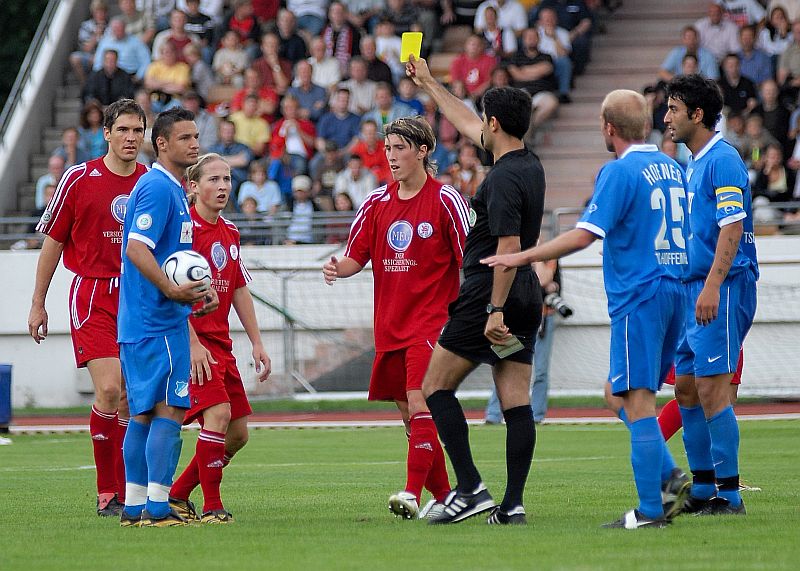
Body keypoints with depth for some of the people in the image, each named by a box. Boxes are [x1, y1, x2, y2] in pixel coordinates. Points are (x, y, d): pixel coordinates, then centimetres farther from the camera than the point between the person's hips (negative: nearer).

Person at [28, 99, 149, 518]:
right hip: (92, 292, -3)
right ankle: (105, 494, -8)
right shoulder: (79, 178, -2)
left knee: (130, 400, 4)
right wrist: (38, 303, 4)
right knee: (109, 390, -16)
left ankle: (125, 493, 12)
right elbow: (52, 242, 4)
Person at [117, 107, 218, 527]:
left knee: (144, 413, 10)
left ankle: (135, 506, 12)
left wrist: (193, 292, 16)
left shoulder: (170, 188, 19)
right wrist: (171, 289, -27)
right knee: (169, 410, -11)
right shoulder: (158, 188, -13)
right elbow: (136, 249, -22)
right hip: (159, 321, -10)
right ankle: (157, 507, -15)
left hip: (142, 321, 10)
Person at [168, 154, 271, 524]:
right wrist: (193, 343, -21)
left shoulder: (230, 233, 14)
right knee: (218, 413, -22)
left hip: (221, 344, 9)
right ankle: (211, 507, -14)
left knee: (237, 432, 7)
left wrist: (257, 343, 17)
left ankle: (178, 495, 20)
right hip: (192, 342, -9)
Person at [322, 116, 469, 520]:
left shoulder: (445, 200, -6)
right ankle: (442, 494, 20)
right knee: (409, 413, 9)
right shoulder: (377, 202, 9)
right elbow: (356, 256, 12)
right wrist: (337, 268, -11)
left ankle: (413, 494, -24)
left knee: (419, 403, -18)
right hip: (389, 326, 6)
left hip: (432, 321, -6)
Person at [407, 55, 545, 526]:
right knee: (517, 403, 4)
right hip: (526, 300, 9)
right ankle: (513, 503, 1)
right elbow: (468, 126, 25)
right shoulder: (530, 165, 11)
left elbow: (508, 247, -24)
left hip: (489, 297, -9)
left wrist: (495, 310, -25)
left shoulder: (504, 179, -17)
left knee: (436, 387, 0)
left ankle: (470, 488, -7)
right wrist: (428, 83, 33)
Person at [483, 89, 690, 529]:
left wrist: (520, 258, -11)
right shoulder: (671, 168, 14)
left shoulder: (620, 171, -11)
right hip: (673, 290, 8)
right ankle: (668, 476, 4)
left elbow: (582, 236, -18)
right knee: (619, 394, 16)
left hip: (639, 296, -8)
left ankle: (650, 510, -11)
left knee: (636, 401, -8)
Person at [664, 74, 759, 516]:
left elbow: (732, 228, -20)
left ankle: (729, 494, -7)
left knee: (711, 388, -11)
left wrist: (712, 286, -26)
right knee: (686, 387, 11)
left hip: (722, 290, -10)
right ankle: (702, 489, 18)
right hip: (695, 290, 10)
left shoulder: (723, 161, -12)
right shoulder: (693, 164, 17)